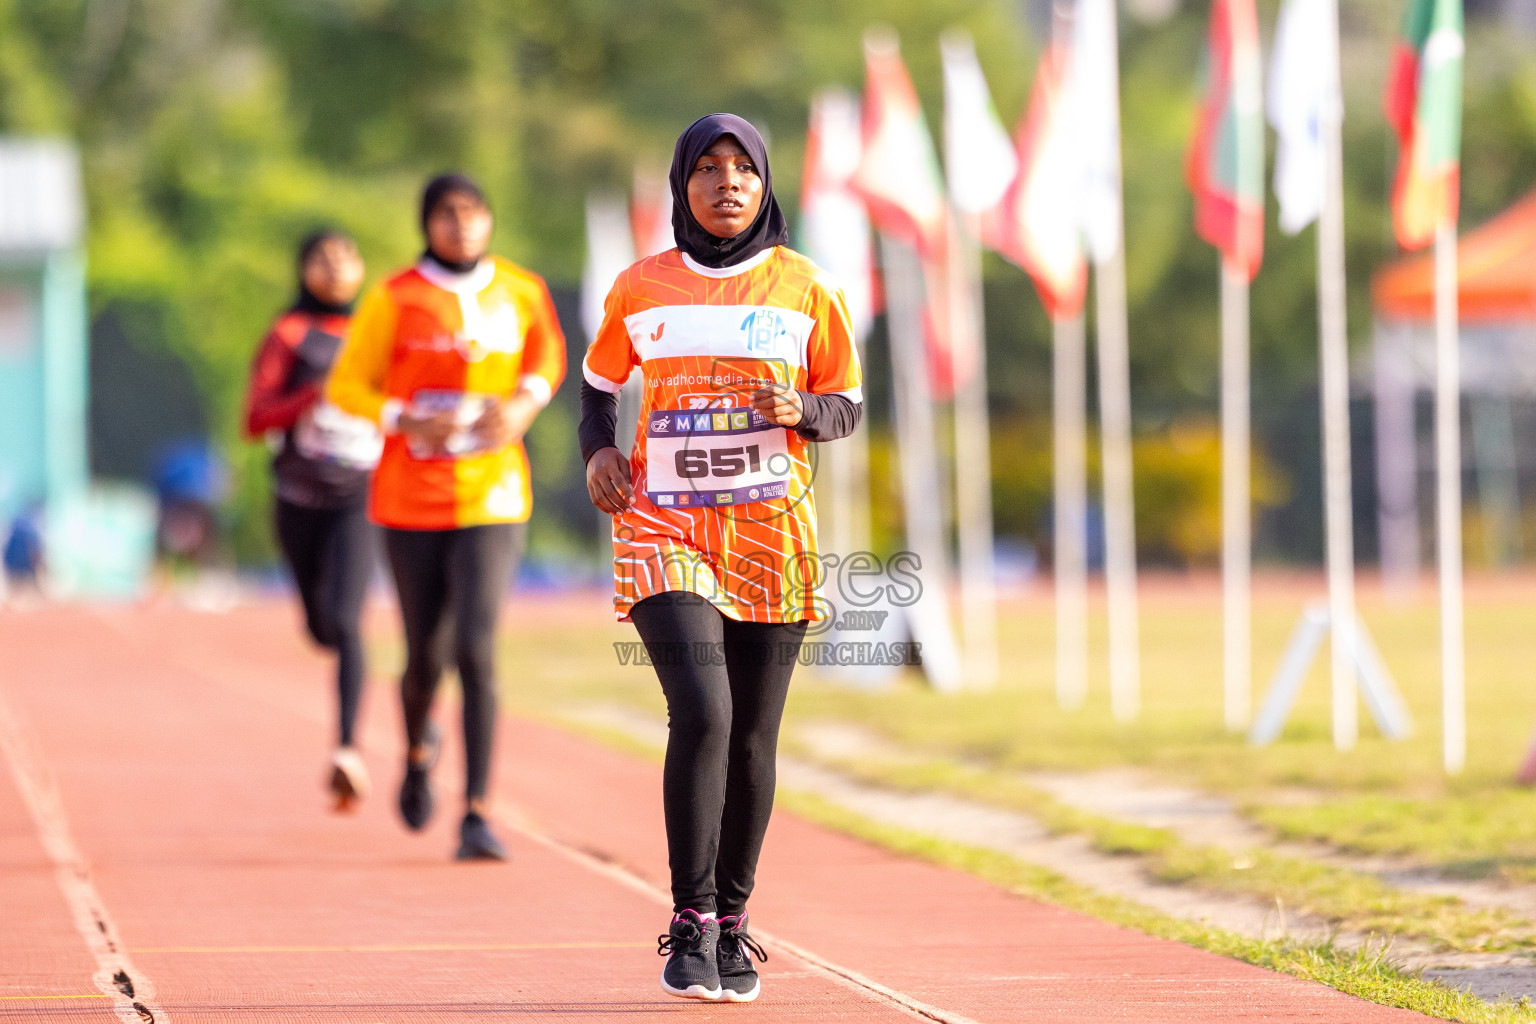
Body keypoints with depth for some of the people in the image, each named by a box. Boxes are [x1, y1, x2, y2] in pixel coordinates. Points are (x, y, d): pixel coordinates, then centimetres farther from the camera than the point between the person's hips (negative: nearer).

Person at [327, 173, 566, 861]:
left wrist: (526, 403, 1)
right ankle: (418, 748, 44)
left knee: (477, 651, -14)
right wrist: (408, 420, -16)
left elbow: (546, 357, 22)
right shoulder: (394, 299, -4)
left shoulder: (521, 292, 4)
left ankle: (476, 815, -12)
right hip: (411, 501, 0)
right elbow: (348, 386, 1)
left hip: (492, 499, 0)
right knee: (425, 656, 9)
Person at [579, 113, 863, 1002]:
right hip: (666, 529, -1)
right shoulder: (641, 289, 5)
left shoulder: (806, 288, 4)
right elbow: (600, 382, 20)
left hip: (770, 531, 1)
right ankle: (690, 926, -10)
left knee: (753, 737, 5)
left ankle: (731, 925, 20)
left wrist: (801, 412, -13)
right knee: (701, 715, -18)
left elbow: (849, 406, 9)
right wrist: (599, 450, 1)